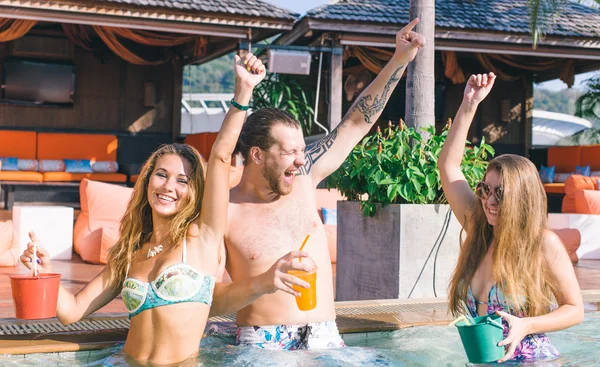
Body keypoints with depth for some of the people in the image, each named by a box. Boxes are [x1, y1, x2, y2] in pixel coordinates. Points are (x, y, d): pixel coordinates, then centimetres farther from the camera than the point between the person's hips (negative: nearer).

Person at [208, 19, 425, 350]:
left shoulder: (302, 177, 7)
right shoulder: (225, 213, -6)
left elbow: (356, 123, 11)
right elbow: (210, 301, -7)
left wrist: (399, 60, 7)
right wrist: (261, 284, -23)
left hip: (325, 338, 4)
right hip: (262, 345, -4)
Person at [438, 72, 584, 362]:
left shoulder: (545, 243, -6)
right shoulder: (478, 230, 6)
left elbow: (575, 310, 0)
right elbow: (448, 165, 8)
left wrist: (526, 326, -16)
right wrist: (469, 105, 6)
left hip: (532, 360, -4)